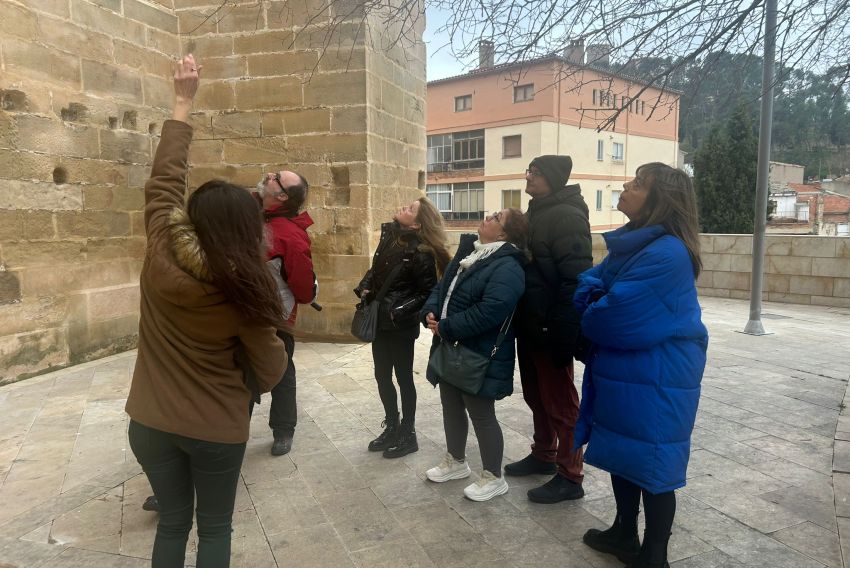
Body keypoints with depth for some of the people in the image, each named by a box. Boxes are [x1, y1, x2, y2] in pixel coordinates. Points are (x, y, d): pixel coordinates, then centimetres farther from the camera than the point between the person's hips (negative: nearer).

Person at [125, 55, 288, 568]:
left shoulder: (161, 257, -13)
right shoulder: (243, 291, -19)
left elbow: (164, 180, -1)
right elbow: (272, 368, -10)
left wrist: (184, 102, 6)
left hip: (152, 422, 3)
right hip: (218, 429, -3)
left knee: (173, 522, 21)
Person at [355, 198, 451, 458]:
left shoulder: (421, 251, -18)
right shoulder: (388, 235, 2)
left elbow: (427, 293, -14)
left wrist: (400, 310, -21)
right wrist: (364, 288, -1)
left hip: (402, 324, -7)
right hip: (380, 320, 7)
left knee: (403, 377, 6)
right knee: (382, 376, 15)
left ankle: (408, 435, 23)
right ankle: (392, 427, 32)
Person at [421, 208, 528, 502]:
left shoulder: (507, 267, -20)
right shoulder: (468, 254, 11)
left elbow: (489, 311, -30)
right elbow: (442, 287, 14)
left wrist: (446, 328, -23)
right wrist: (431, 312, -7)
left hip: (479, 356, -9)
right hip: (451, 350, 9)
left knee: (481, 414, 3)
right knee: (451, 406, 20)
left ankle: (494, 477, 21)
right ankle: (455, 461, 41)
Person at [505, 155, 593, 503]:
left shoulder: (567, 216, -16)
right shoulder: (537, 213, 15)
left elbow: (576, 279, -23)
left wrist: (564, 330, -26)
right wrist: (522, 319, 17)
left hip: (550, 327, -9)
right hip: (530, 324, 9)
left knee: (560, 402, 1)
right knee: (536, 395, 19)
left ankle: (570, 477, 13)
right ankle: (543, 456, 36)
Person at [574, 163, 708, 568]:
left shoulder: (667, 254, -24)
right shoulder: (630, 244, 7)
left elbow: (613, 318, -24)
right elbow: (590, 285, 7)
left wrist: (589, 321, -3)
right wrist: (592, 296, -15)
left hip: (655, 381, -9)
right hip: (623, 371, 9)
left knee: (651, 464, 6)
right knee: (622, 454, 21)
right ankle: (625, 534, 41)